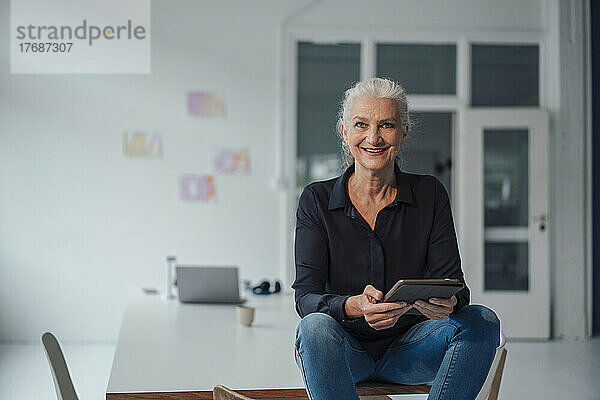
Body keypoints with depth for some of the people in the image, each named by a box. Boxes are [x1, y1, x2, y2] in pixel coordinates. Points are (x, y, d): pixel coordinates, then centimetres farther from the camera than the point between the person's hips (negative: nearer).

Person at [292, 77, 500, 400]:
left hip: (406, 352, 2)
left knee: (482, 322, -24)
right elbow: (306, 297, -11)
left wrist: (448, 303, -31)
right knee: (316, 326, -34)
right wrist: (355, 307, -34)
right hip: (345, 354, -1)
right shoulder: (316, 200, -2)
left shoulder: (430, 195, 2)